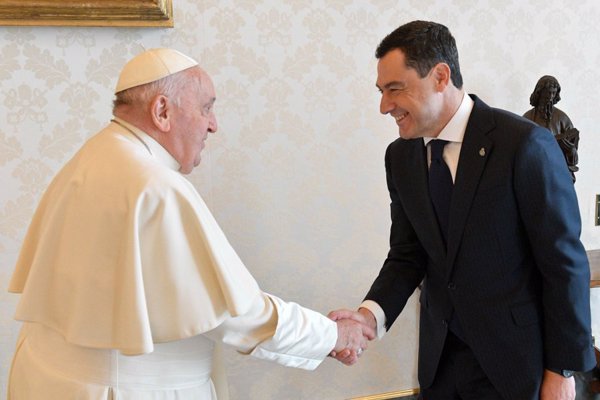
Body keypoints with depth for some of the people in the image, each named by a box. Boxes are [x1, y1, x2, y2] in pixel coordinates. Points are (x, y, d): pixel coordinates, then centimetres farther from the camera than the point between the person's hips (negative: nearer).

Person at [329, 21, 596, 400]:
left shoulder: (526, 144, -17)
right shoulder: (400, 157, 1)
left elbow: (565, 262, -14)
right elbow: (407, 255, 4)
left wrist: (563, 369, -11)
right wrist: (372, 313, -15)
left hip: (514, 355, -5)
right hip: (440, 355, 5)